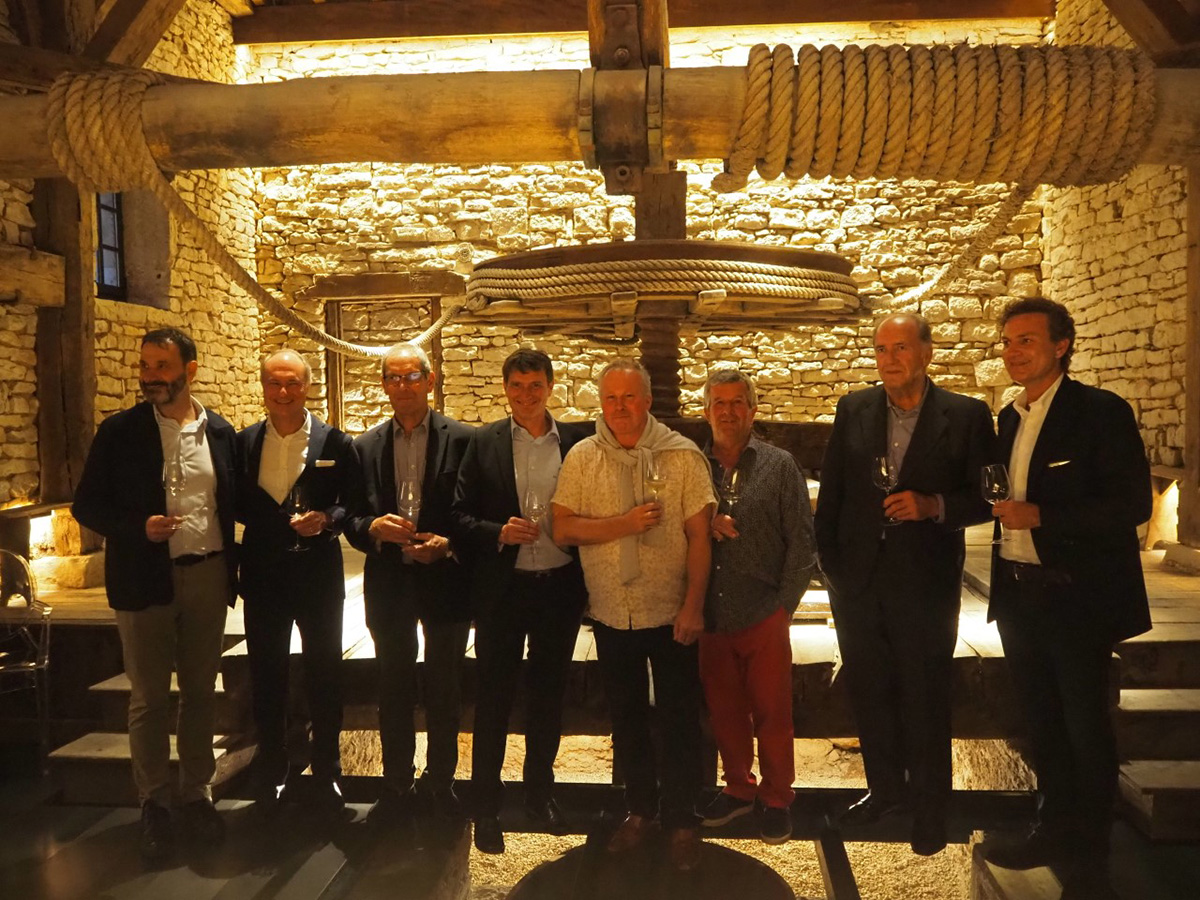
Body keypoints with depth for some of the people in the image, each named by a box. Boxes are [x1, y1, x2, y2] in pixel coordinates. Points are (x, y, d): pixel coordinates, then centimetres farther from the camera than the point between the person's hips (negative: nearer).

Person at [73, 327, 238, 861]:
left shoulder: (220, 432, 3)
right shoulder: (118, 432, -3)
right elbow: (86, 505, -2)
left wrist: (229, 566, 1)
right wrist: (137, 529, -18)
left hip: (207, 576, 2)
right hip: (145, 578, -2)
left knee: (200, 691, 12)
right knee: (148, 698, 7)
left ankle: (197, 794, 26)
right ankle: (153, 804, 22)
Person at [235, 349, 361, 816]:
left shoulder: (334, 442, -3)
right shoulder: (244, 443, 3)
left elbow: (356, 501, 0)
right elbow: (237, 504, 7)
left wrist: (327, 519, -18)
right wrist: (283, 523, -10)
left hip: (319, 574, -2)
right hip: (264, 576, 2)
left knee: (325, 674, 8)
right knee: (266, 676, 12)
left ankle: (326, 774, 24)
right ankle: (271, 773, 29)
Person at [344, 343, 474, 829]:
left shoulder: (463, 440, -5)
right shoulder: (366, 446, 5)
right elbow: (352, 518, 5)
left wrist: (448, 544, -20)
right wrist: (374, 528, -16)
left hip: (446, 579, -2)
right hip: (389, 582, 3)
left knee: (444, 691, 11)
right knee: (394, 690, 13)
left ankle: (440, 785, 28)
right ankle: (397, 787, 29)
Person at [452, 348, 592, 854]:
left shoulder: (578, 441, 1)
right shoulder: (484, 443, -1)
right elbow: (461, 514, -1)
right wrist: (499, 532, -17)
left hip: (560, 586, 2)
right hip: (502, 589, -1)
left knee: (548, 694, 15)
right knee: (493, 696, 8)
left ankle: (539, 794, 34)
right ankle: (485, 807, 23)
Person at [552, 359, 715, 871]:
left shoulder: (682, 455, -7)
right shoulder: (582, 457, -2)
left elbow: (699, 535, -8)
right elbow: (562, 529, -6)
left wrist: (693, 606, -13)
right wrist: (622, 525, -19)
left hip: (671, 614, -2)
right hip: (612, 615, 3)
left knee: (679, 718, 9)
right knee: (626, 716, 17)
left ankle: (681, 820, 27)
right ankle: (640, 810, 36)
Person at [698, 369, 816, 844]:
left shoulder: (780, 465, -1)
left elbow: (802, 541, -3)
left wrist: (784, 605, -7)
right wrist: (703, 526, -11)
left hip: (764, 615, -3)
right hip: (711, 617, 3)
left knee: (772, 712, 7)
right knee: (724, 711, 15)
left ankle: (777, 799, 26)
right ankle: (738, 788, 34)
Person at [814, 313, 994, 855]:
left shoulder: (967, 416, -6)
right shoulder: (853, 410, 3)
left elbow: (986, 498, -4)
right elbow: (831, 491, 6)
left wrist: (934, 506, -21)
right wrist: (830, 561, 5)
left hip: (926, 583, -3)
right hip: (858, 581, 3)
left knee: (926, 698, 9)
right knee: (868, 690, 16)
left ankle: (929, 810, 29)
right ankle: (885, 789, 37)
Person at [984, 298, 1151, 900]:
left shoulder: (1102, 412, -10)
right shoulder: (1009, 419, 11)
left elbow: (1131, 505, -16)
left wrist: (1039, 516, -22)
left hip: (1077, 596, -6)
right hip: (1019, 595, 6)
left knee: (1085, 726, 6)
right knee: (1041, 721, 17)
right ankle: (1056, 829, 34)